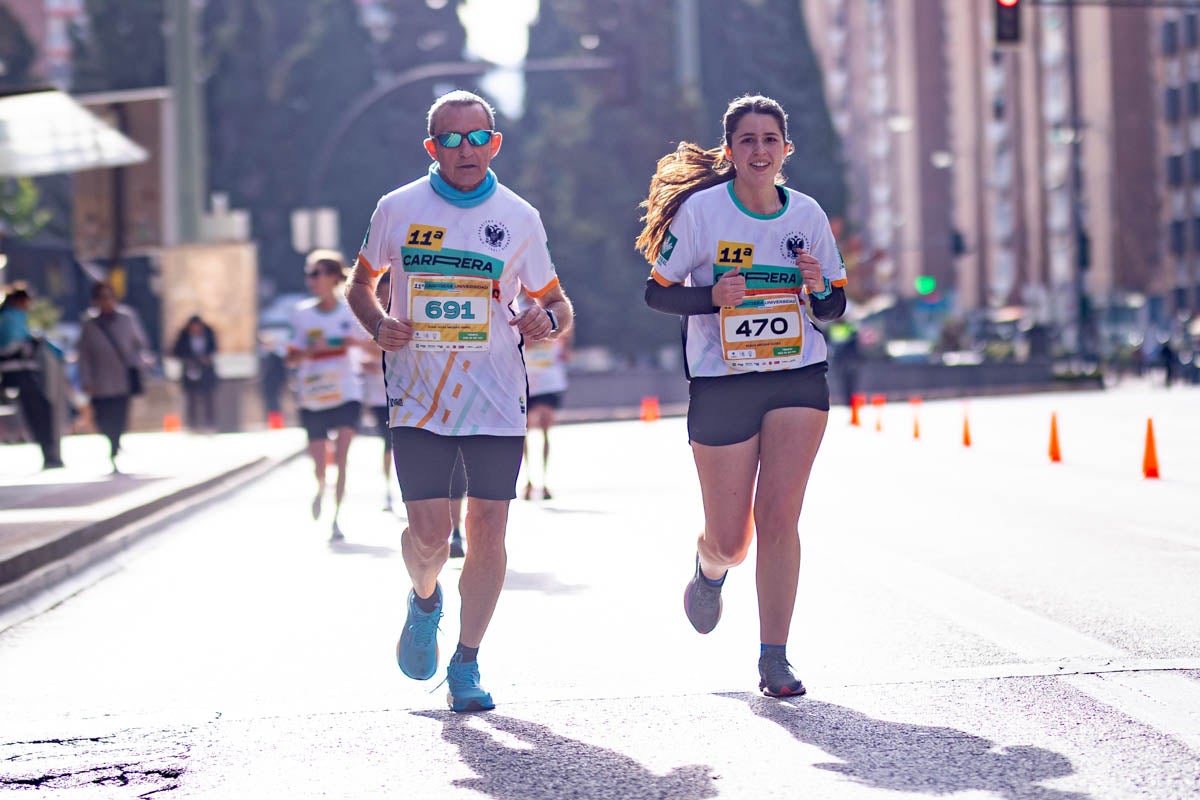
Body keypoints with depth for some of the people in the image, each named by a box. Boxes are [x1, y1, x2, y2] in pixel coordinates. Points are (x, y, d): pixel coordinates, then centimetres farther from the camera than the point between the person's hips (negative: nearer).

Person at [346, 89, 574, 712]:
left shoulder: (519, 218, 2)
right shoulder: (397, 210, 1)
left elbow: (555, 301, 11)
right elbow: (360, 283, 15)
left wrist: (548, 319, -13)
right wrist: (379, 325, -6)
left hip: (496, 402, 1)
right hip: (418, 400, -1)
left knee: (487, 533, -2)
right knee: (428, 533, -8)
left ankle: (466, 664, 13)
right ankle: (424, 602, 27)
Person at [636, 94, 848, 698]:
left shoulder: (807, 214, 2)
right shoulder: (700, 209, -7)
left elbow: (834, 309, 12)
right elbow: (657, 291, -1)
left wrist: (819, 288, -11)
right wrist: (712, 297, -19)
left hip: (798, 380, 2)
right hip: (721, 383, -1)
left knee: (778, 519, -10)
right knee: (730, 540, 3)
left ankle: (774, 659, -1)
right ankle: (710, 570, 42)